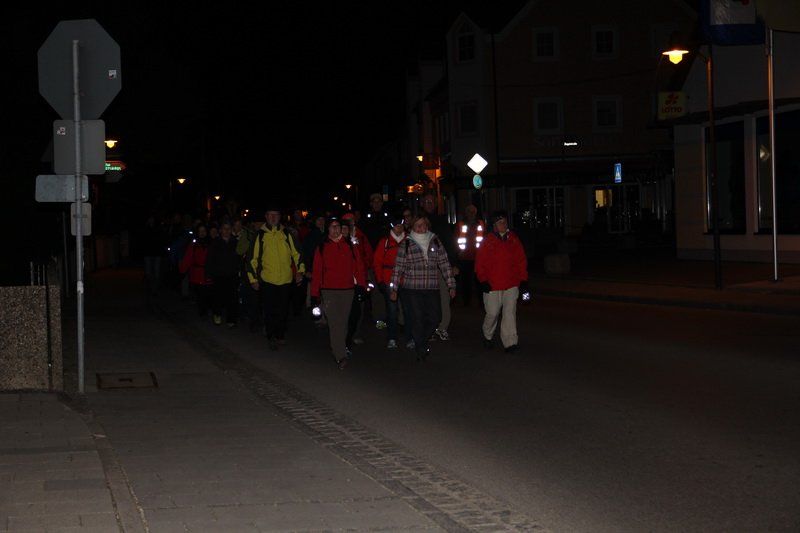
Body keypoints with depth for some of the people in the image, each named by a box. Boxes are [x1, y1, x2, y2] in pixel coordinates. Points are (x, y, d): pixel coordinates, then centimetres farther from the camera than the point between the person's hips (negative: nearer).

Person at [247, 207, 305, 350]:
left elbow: (296, 253, 11)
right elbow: (254, 258, 3)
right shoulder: (261, 235, 0)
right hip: (267, 279, -2)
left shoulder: (286, 234, 6)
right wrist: (253, 278, 0)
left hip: (285, 279, 2)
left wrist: (299, 270, 2)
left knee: (283, 310, 9)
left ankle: (280, 335, 23)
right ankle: (271, 337, 8)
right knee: (270, 310, -2)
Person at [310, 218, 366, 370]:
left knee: (343, 322, 9)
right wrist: (314, 293, 2)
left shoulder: (349, 245, 9)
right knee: (334, 323, -11)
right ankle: (341, 356, -15)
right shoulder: (322, 247, 6)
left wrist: (361, 283, -4)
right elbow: (317, 271, 6)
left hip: (347, 290, 2)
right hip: (329, 290, -2)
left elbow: (358, 265, 9)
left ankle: (340, 348, 26)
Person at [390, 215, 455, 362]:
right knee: (418, 319, -3)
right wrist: (394, 289, -2)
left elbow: (444, 264, 9)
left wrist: (451, 285, 5)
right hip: (412, 289, -3)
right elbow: (398, 267, 1)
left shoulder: (436, 242, 8)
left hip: (432, 289, 3)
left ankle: (421, 342, 25)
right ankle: (421, 350, 10)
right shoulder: (406, 244, 0)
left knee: (435, 317, 0)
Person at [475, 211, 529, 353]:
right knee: (492, 313, 6)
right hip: (492, 286, -2)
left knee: (510, 312, -5)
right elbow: (480, 263, 1)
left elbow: (521, 260, 9)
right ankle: (487, 335, 32)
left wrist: (523, 279, 4)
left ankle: (510, 342, -4)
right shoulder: (488, 241, -2)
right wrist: (483, 281, -6)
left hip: (511, 285, 2)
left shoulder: (513, 239, 5)